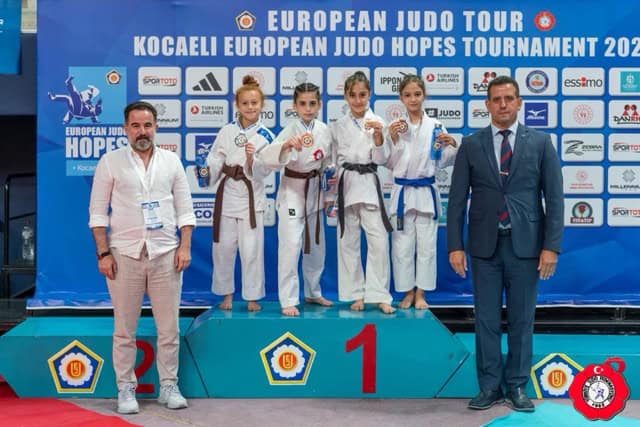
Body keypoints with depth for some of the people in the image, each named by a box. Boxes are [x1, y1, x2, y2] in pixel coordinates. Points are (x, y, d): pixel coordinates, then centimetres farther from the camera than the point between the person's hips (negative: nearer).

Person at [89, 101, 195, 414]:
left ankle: (169, 386, 17)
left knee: (169, 327, 5)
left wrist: (185, 246, -3)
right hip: (125, 254, -1)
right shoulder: (111, 162, 1)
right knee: (124, 329, 5)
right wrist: (103, 253, -7)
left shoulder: (171, 161, 7)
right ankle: (126, 388, 16)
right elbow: (98, 211, 1)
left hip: (165, 253, 2)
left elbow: (184, 208, 8)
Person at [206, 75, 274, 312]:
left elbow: (262, 172, -8)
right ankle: (227, 294, 26)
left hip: (251, 196, -2)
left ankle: (252, 297, 16)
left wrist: (251, 159, -25)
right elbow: (215, 160, 3)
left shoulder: (266, 136, -4)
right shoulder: (226, 131, 1)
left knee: (252, 249, 0)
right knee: (224, 247, 9)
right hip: (227, 193, 2)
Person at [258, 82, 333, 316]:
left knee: (316, 245, 16)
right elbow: (268, 157, -34)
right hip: (292, 192, -6)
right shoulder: (291, 130, -18)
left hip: (314, 191, 6)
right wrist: (287, 145, -52)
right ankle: (289, 300, 1)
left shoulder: (324, 130, -3)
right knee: (291, 247, -10)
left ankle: (312, 293, 33)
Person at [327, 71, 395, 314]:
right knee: (348, 242, 6)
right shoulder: (338, 127, 7)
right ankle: (357, 294, 18)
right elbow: (334, 162, 11)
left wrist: (378, 136, -17)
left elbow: (381, 159, -2)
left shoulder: (377, 122, 2)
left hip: (369, 185, -2)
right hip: (346, 186, 2)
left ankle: (379, 295, 5)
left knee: (378, 241, -6)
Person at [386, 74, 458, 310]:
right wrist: (392, 139, -13)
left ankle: (420, 294, 19)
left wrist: (452, 145, -14)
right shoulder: (395, 126, 1)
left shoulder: (435, 126, 1)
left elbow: (442, 162, 4)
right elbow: (389, 164, 0)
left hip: (427, 192, 0)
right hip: (402, 192, 0)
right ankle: (407, 292, 20)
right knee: (402, 245, 5)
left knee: (426, 245, 6)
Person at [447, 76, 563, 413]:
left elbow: (554, 197, 0)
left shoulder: (540, 142, 2)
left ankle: (517, 386, 19)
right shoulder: (471, 145, 4)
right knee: (486, 319, 6)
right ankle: (490, 386, 17)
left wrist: (551, 246, -7)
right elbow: (457, 198, 3)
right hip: (485, 245, 1)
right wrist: (455, 245, -4)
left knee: (521, 319, 7)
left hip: (525, 244, 0)